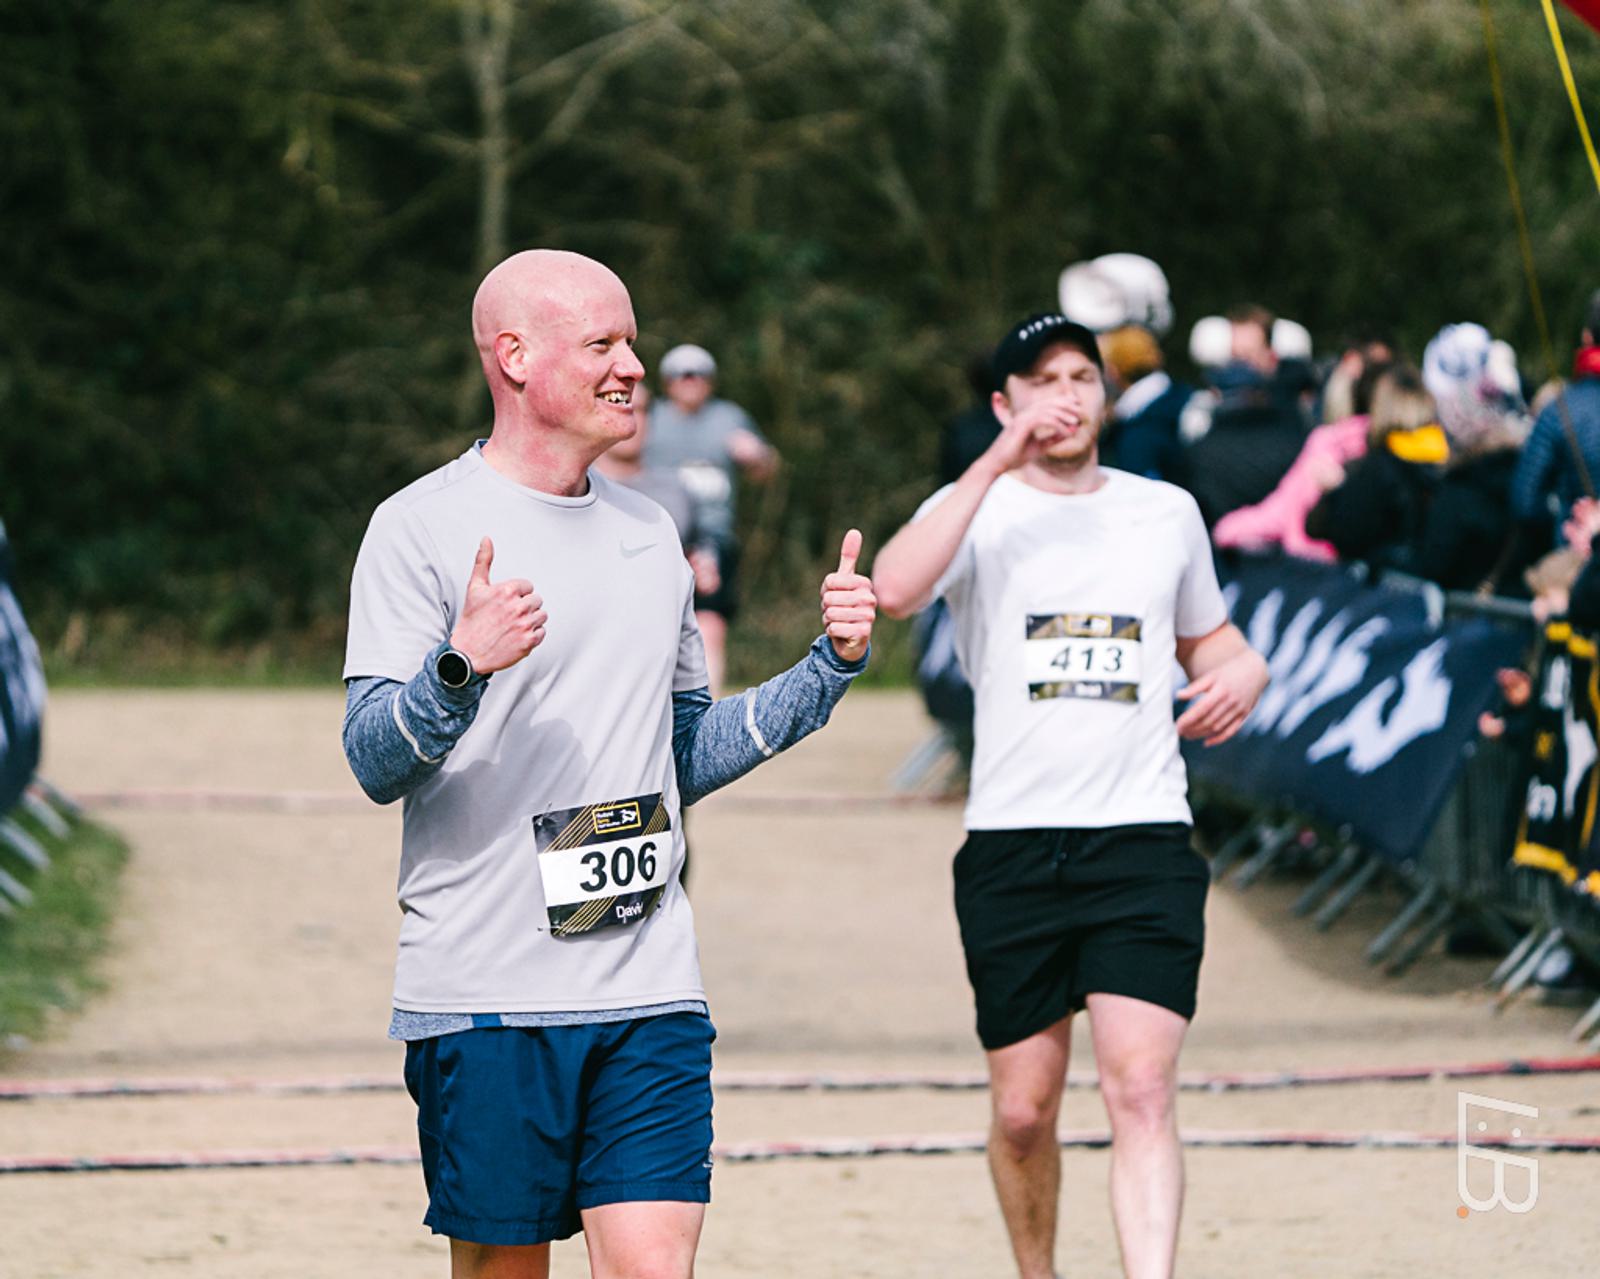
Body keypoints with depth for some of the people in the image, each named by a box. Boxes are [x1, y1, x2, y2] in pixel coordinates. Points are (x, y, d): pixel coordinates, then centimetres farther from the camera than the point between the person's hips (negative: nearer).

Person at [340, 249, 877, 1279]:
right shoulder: (423, 528, -3)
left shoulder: (648, 533, 16)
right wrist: (463, 665, -30)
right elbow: (374, 761, -11)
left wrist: (833, 665, 14)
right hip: (483, 991, -4)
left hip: (650, 993, 4)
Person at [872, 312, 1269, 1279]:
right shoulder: (978, 510, 2)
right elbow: (895, 589, -20)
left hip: (1144, 839, 1)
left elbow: (1208, 634, 29)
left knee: (1141, 1089, -15)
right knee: (1023, 1108, 5)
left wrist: (1241, 674, 5)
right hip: (1013, 843, -1)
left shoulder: (1168, 511, 12)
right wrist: (998, 464, -22)